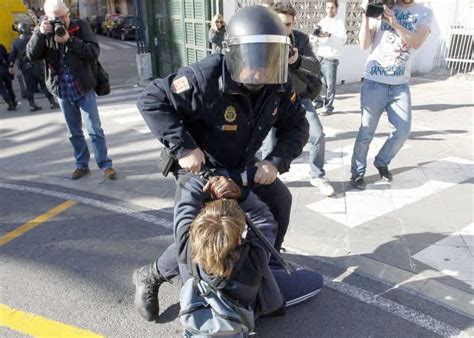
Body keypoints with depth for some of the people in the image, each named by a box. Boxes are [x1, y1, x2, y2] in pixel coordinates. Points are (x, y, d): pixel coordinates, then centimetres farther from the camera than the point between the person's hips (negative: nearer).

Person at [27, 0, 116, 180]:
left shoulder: (80, 26, -4)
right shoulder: (43, 31, 3)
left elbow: (94, 51, -14)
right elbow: (32, 55, -8)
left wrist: (70, 40, -24)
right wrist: (40, 33, -21)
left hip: (84, 88, -3)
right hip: (62, 92, 3)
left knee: (95, 129, -2)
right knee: (74, 132, 12)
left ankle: (105, 165, 7)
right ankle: (82, 164, 25)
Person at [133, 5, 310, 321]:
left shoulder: (279, 87, -15)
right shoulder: (206, 78, -34)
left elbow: (297, 126, -3)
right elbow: (150, 100, -29)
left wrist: (276, 162, -19)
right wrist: (184, 147, -34)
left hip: (244, 164, 7)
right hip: (199, 166, -6)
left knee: (280, 201, 13)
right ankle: (149, 277, 16)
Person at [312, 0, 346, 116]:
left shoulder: (339, 22, 0)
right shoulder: (322, 22, 14)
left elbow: (343, 39, -15)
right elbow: (316, 43, 13)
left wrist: (329, 35, -30)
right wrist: (315, 38, -11)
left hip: (331, 59, -5)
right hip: (320, 58, 5)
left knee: (330, 85, -4)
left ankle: (328, 107, 5)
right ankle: (319, 101, 26)